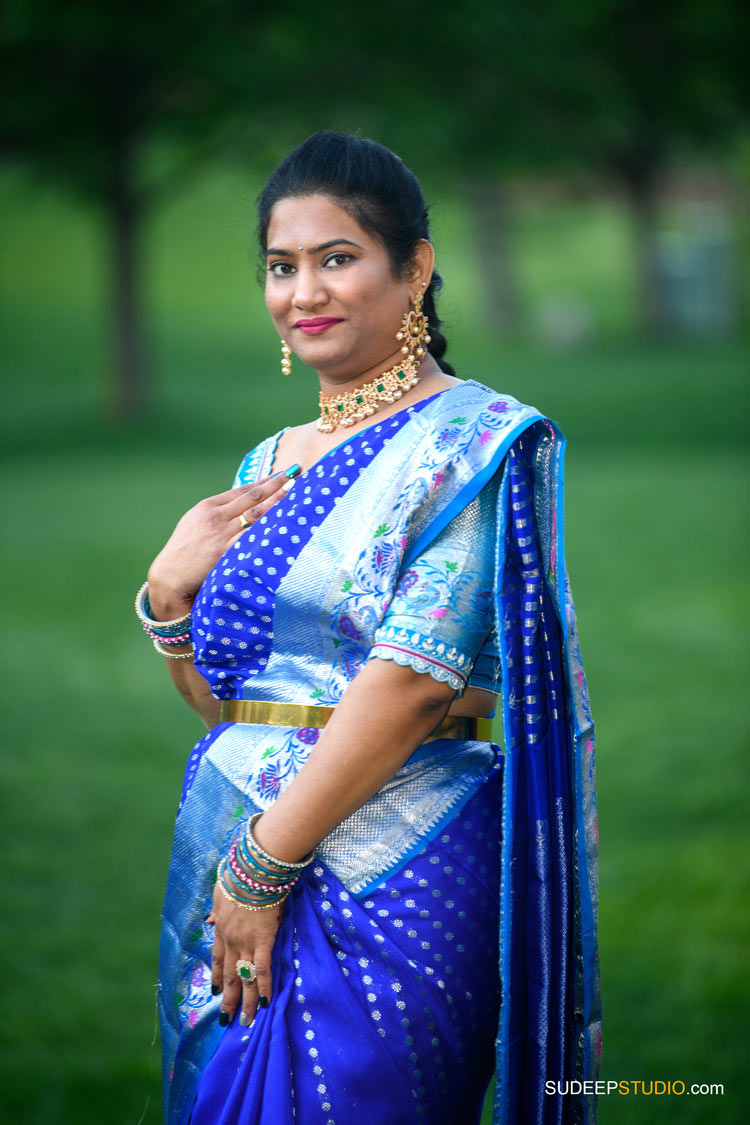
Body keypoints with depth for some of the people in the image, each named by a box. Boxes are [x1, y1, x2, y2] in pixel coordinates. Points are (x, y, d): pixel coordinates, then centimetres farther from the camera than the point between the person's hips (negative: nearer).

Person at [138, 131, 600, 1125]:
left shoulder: (471, 441, -8)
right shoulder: (269, 466, 14)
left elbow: (418, 678, -17)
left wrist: (265, 863, -17)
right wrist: (169, 594, -2)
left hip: (383, 886, -7)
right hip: (226, 861, 7)